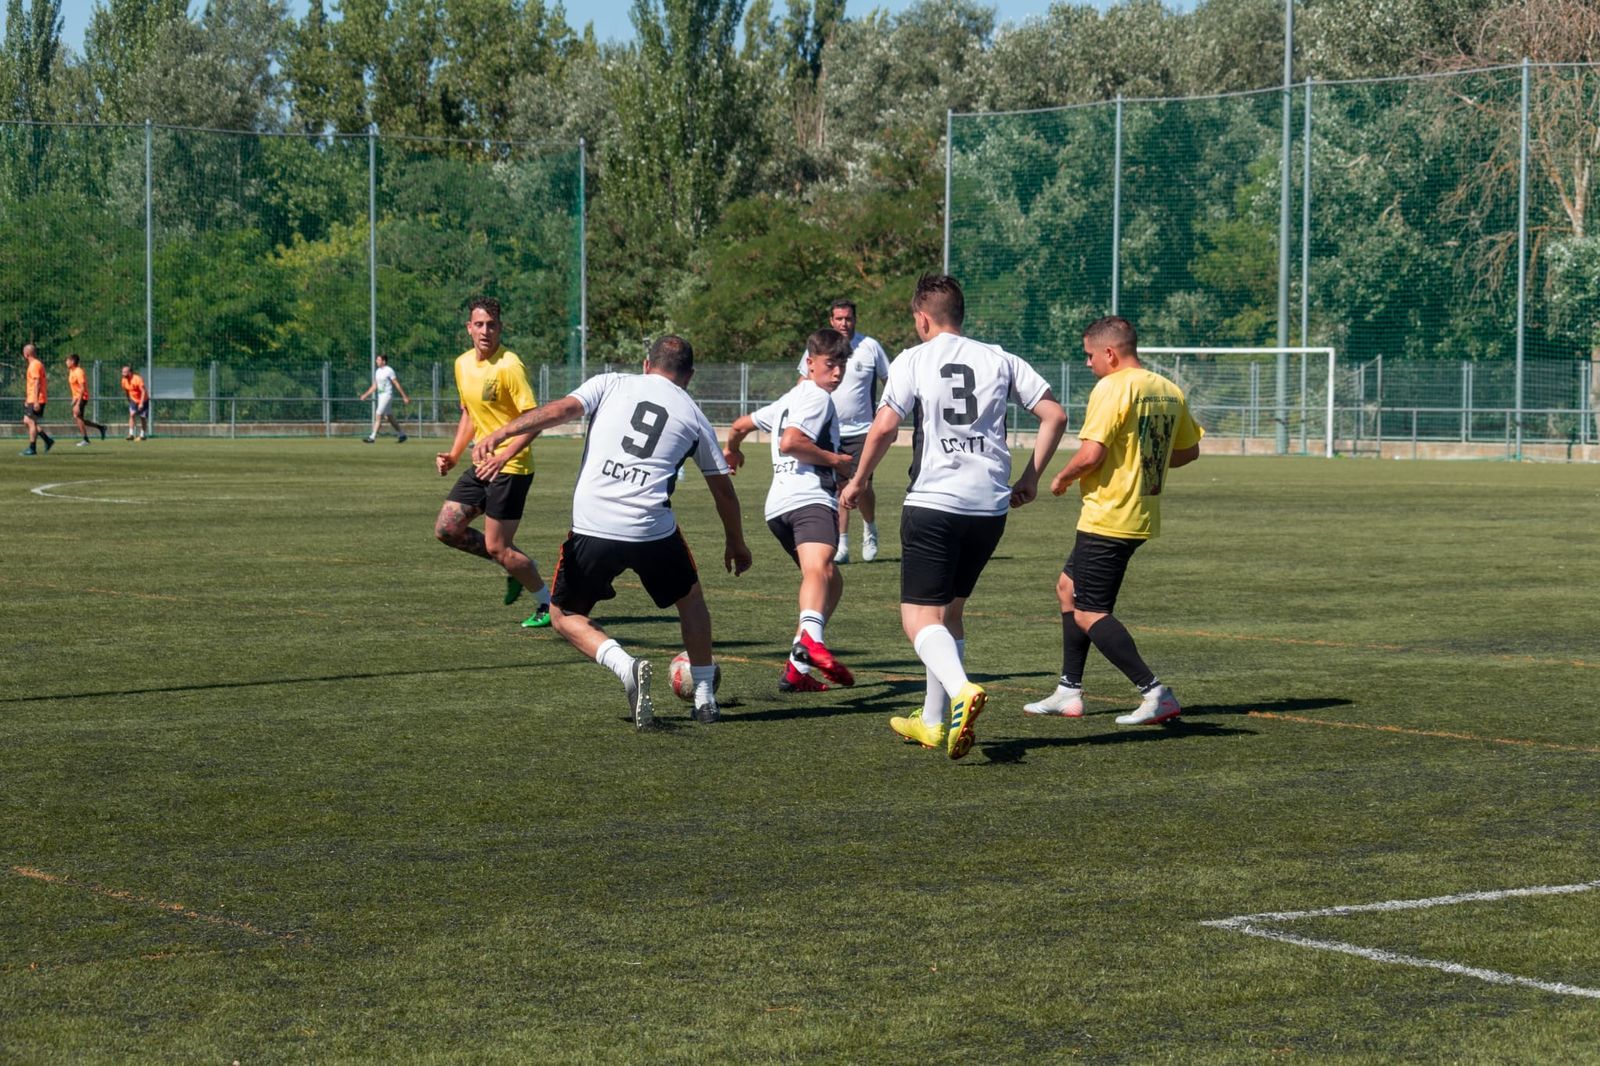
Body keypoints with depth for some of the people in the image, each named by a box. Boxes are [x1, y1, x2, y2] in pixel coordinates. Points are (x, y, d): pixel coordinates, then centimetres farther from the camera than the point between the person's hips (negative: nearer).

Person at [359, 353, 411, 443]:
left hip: (387, 395, -8)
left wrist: (404, 397, -8)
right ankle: (402, 435, 22)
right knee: (389, 417, 12)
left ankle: (372, 437, -15)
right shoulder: (377, 371, 12)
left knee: (378, 415, -14)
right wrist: (365, 395, 9)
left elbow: (397, 384, -10)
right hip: (380, 396, 8)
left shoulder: (389, 371, -11)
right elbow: (374, 386, 18)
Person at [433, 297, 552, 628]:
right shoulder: (463, 364, 8)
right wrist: (454, 455, 13)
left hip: (511, 468, -8)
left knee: (497, 548, -6)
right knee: (446, 528, 4)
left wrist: (503, 457, -30)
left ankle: (550, 605, 12)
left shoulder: (509, 366, -18)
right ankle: (516, 566, 20)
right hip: (482, 464, 8)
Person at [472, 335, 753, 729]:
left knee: (566, 615, 18)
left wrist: (500, 434, -11)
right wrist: (736, 543, 36)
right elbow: (723, 488, 22)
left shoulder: (612, 384, 12)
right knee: (690, 599, 29)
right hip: (654, 531, 1)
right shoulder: (693, 415, 16)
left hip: (592, 528, -1)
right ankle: (705, 698, 27)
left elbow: (562, 409, -6)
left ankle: (625, 666, -9)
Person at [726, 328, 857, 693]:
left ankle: (796, 670, 11)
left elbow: (742, 424, 44)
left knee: (832, 581, 20)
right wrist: (835, 460, -3)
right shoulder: (817, 397, 2)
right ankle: (810, 639, -63)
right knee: (819, 567, -33)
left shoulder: (790, 400, 31)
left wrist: (732, 449, 65)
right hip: (808, 497, -10)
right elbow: (789, 442, -14)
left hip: (779, 505, 10)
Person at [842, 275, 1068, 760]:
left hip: (933, 504, -5)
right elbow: (1054, 415, 7)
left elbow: (884, 427, -11)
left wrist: (858, 481, 3)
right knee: (950, 609, 21)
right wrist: (1030, 478, 16)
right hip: (991, 506, 5)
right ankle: (934, 721, 26)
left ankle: (961, 690, -30)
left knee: (919, 615, -2)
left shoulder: (913, 360, -1)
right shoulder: (999, 359, 10)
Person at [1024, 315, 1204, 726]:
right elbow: (1189, 450, 16)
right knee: (1068, 587, 21)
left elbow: (1092, 454, -24)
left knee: (1089, 614, -4)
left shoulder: (1112, 388, -17)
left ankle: (1155, 692, -12)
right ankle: (1069, 692, 24)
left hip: (1108, 518, -10)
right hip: (1143, 517, 10)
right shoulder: (1169, 390, 8)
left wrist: (1062, 478, -5)